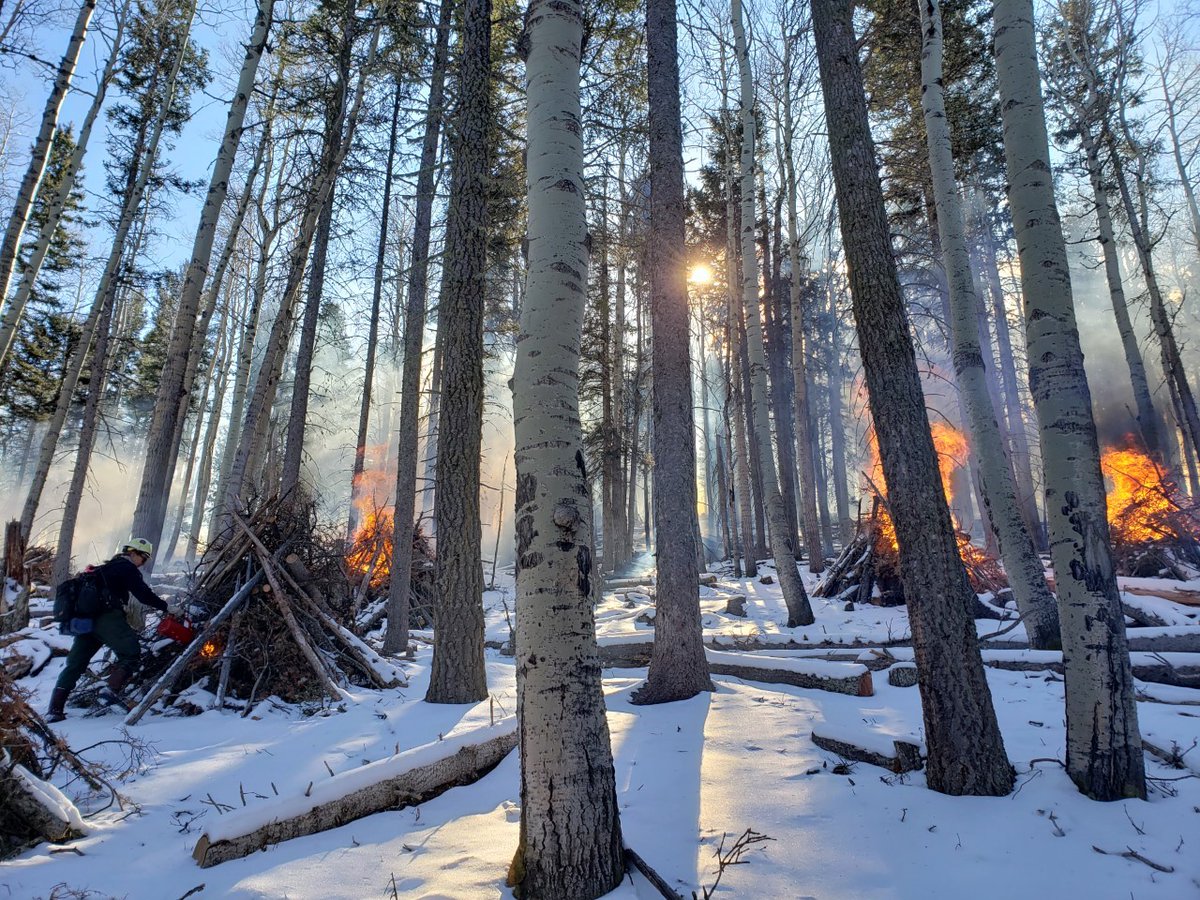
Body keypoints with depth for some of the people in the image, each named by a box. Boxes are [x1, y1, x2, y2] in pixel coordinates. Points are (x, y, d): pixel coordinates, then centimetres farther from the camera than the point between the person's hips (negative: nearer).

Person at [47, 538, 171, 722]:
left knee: (75, 664, 12)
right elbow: (144, 594, -9)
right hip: (107, 618, -9)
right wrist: (165, 606, -1)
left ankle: (54, 710, 10)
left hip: (85, 620, 9)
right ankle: (111, 689, -26)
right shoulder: (128, 568, 0)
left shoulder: (107, 567, 28)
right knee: (131, 654, -9)